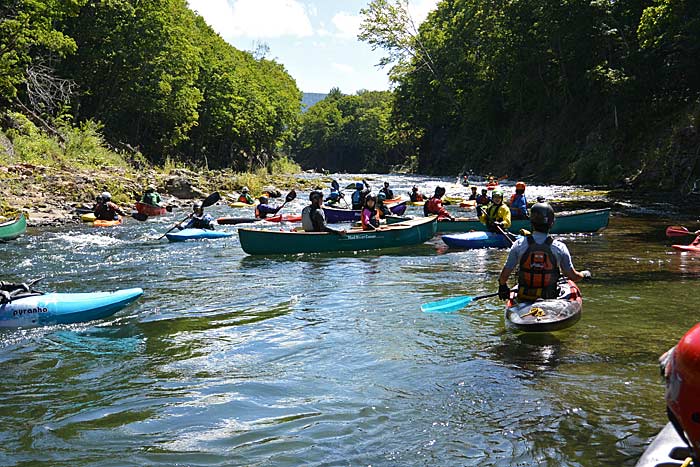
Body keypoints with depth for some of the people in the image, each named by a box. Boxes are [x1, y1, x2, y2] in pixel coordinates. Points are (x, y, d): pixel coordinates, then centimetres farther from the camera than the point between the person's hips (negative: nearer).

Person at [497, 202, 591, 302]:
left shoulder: (519, 244, -11)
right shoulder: (559, 247, -12)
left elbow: (504, 275, -7)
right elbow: (573, 276, -3)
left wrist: (502, 286, 15)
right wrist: (585, 274, 19)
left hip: (524, 298, 1)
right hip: (549, 300, -1)